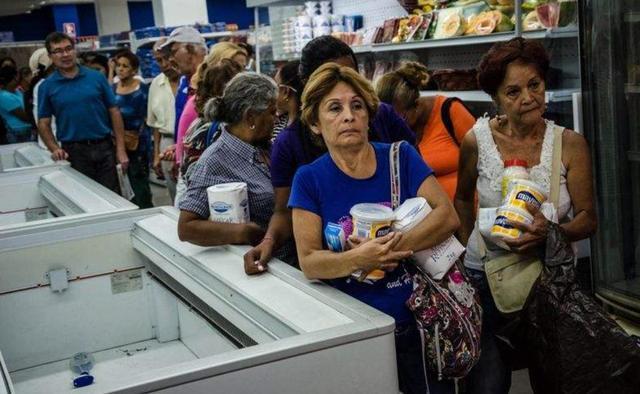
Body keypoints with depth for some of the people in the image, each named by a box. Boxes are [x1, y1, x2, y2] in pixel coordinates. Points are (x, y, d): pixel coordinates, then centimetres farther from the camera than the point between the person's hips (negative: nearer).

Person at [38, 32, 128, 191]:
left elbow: (114, 112, 4)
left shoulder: (96, 77, 3)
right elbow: (43, 123, 5)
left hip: (104, 147, 1)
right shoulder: (47, 86, 3)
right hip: (74, 151, 0)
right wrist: (55, 149, -12)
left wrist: (121, 150, -2)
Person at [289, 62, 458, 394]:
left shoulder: (400, 157, -2)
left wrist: (388, 249, -22)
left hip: (420, 318, 1)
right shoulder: (310, 179, -5)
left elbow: (447, 215, -12)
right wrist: (358, 259, -27)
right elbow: (309, 262, -10)